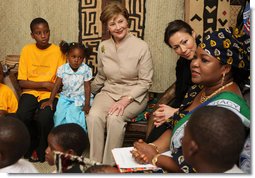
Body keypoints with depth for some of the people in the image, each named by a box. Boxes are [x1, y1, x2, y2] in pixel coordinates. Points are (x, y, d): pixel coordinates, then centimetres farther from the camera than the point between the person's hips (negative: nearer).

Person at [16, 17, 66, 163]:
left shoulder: (58, 51, -2)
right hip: (30, 92, 2)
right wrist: (44, 84, -12)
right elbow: (22, 82, -2)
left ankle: (41, 151, 0)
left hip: (50, 94, -1)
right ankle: (31, 147, 3)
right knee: (22, 117, -28)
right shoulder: (27, 50, 2)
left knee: (43, 119, -30)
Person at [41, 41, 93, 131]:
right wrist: (50, 100, -5)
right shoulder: (62, 69, -3)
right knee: (60, 112, -19)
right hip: (65, 96, 3)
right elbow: (57, 85, 1)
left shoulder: (86, 70, -9)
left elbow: (87, 87, -6)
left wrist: (87, 104, -11)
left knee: (73, 112, -26)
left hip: (80, 98, -2)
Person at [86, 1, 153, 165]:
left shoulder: (141, 47, -9)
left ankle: (109, 166, -19)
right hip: (108, 92, 4)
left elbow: (145, 82, -8)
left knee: (115, 118, -33)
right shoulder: (103, 47, 5)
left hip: (134, 96, -3)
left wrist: (126, 100, -19)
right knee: (94, 115, -28)